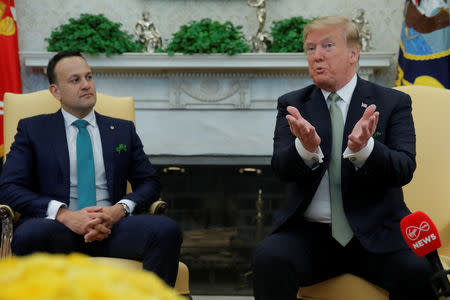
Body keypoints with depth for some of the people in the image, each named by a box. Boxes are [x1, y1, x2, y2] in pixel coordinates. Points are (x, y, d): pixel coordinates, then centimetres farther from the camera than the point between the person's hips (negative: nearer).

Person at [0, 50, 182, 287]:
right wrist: (65, 215, -14)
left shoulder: (123, 130, 21)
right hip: (58, 227, -2)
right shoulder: (32, 129, 14)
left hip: (111, 229, 2)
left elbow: (149, 182, 16)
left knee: (167, 230, -29)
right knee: (29, 235, -38)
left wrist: (119, 210, -8)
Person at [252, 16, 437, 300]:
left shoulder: (393, 103, 6)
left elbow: (404, 169, -7)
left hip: (376, 233, -1)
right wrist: (306, 148, -28)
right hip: (308, 233, 1)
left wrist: (364, 148, -28)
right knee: (268, 258, -30)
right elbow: (281, 167, -4)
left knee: (416, 271, -30)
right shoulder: (292, 104, 10)